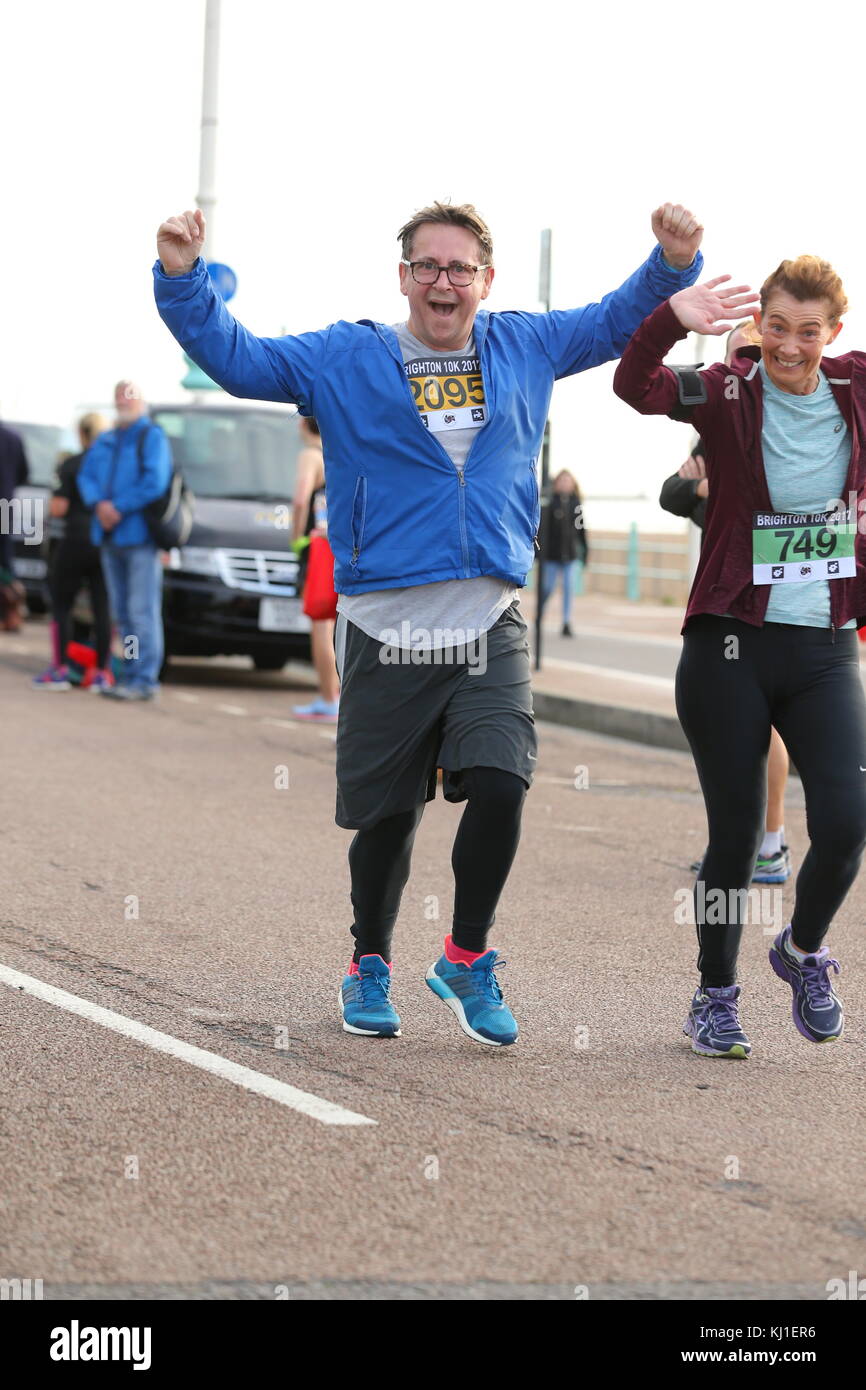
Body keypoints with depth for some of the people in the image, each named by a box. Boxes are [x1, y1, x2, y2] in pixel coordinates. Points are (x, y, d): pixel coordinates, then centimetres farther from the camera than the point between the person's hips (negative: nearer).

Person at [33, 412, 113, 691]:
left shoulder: (71, 465, -7)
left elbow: (58, 508, -11)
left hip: (77, 541, -4)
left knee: (61, 605, 7)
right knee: (103, 608, 5)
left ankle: (59, 670, 1)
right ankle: (101, 673, 2)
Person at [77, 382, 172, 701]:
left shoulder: (151, 436, -3)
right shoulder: (105, 441, 18)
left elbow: (155, 482, -13)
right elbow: (87, 475, 12)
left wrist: (119, 507, -14)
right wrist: (100, 504, -8)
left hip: (139, 534, -7)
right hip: (110, 536, 7)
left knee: (142, 611, -9)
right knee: (122, 611, 9)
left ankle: (144, 679, -9)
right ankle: (131, 673, 14)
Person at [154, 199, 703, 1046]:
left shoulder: (524, 349, 11)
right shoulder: (344, 361, 3)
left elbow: (620, 320, 22)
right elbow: (234, 358, 1)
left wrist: (673, 262, 5)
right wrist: (182, 278, -13)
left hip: (490, 628, 2)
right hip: (386, 632, -1)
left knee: (499, 786, -16)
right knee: (386, 816, 6)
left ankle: (467, 960, 5)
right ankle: (369, 968, 29)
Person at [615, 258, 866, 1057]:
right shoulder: (729, 394, -7)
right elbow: (636, 387, -25)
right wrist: (672, 320, -45)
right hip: (732, 648, -2)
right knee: (735, 832, 4)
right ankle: (715, 997, 25)